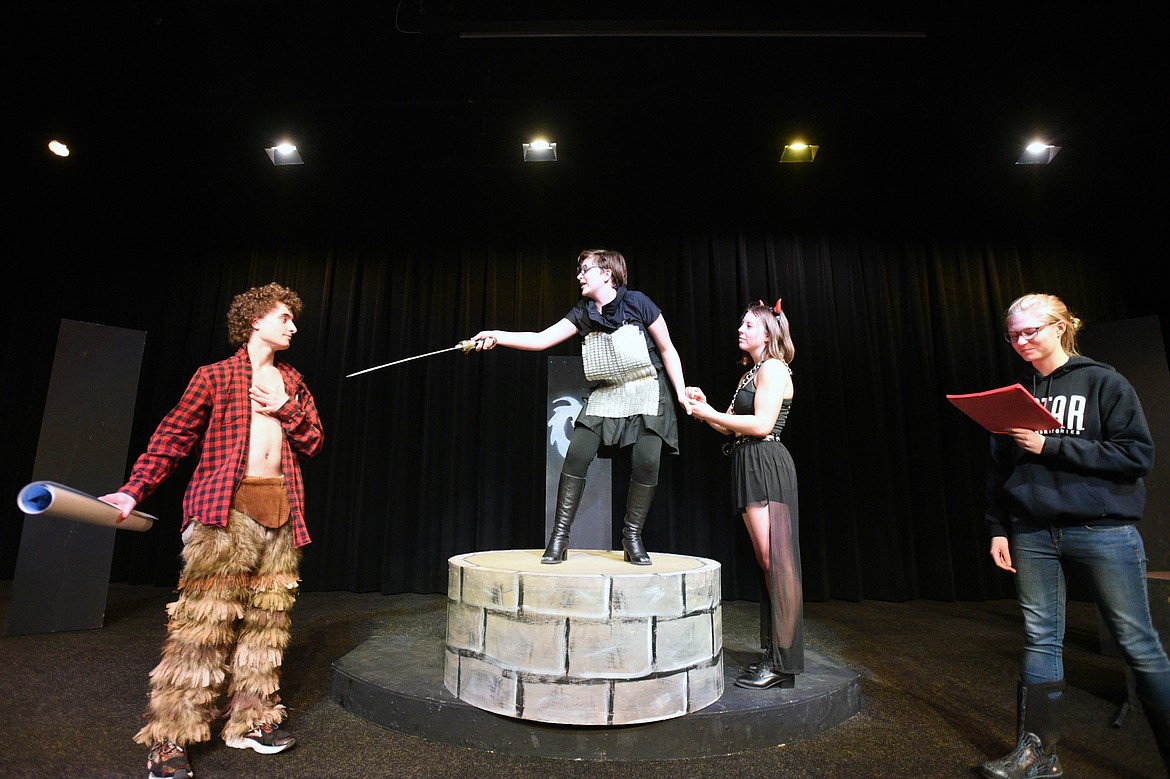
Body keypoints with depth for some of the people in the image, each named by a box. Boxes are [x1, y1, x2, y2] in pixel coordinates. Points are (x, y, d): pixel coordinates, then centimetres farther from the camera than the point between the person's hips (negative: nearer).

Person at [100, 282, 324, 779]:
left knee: (266, 619, 7)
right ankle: (168, 737, 6)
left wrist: (286, 409, -1)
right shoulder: (215, 376, 7)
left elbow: (313, 443, 15)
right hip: (226, 508, -4)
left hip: (281, 510, 5)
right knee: (204, 617, -7)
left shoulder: (291, 382, 19)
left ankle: (250, 720, 19)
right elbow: (174, 435, 1)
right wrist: (134, 489, -9)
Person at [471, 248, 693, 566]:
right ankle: (559, 537, -3)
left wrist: (681, 393, -6)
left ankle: (632, 537, 6)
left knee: (646, 462, -14)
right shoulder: (583, 313, 2)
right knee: (576, 455, -12)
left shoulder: (636, 302, -9)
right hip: (605, 395, 3)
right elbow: (540, 340, -7)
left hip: (647, 393, -3)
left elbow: (667, 350, -3)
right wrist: (496, 336, -18)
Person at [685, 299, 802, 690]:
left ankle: (784, 661, -3)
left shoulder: (773, 368, -6)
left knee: (776, 560, -9)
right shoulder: (749, 374, 22)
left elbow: (762, 424, -18)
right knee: (766, 563, 11)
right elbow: (731, 426, 19)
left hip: (768, 465, -10)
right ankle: (773, 653, 18)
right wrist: (704, 407, 4)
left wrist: (708, 412, -12)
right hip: (750, 467, 10)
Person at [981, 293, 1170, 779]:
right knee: (1040, 639, 8)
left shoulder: (1104, 383, 0)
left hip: (1103, 531, -3)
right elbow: (999, 470, 10)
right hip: (1032, 535, 3)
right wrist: (998, 530, 6)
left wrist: (1050, 446, -15)